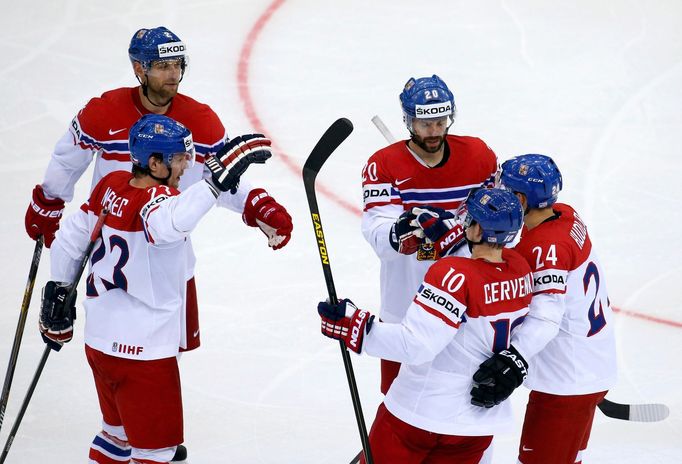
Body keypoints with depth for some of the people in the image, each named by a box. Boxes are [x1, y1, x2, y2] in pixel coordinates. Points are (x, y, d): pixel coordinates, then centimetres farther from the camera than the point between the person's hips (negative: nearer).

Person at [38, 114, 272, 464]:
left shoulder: (110, 186, 1)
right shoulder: (154, 199, -23)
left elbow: (69, 238, 11)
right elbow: (169, 223, -49)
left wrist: (58, 293, 23)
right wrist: (217, 180, -53)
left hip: (99, 340, 9)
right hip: (143, 351, -9)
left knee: (121, 430, 27)